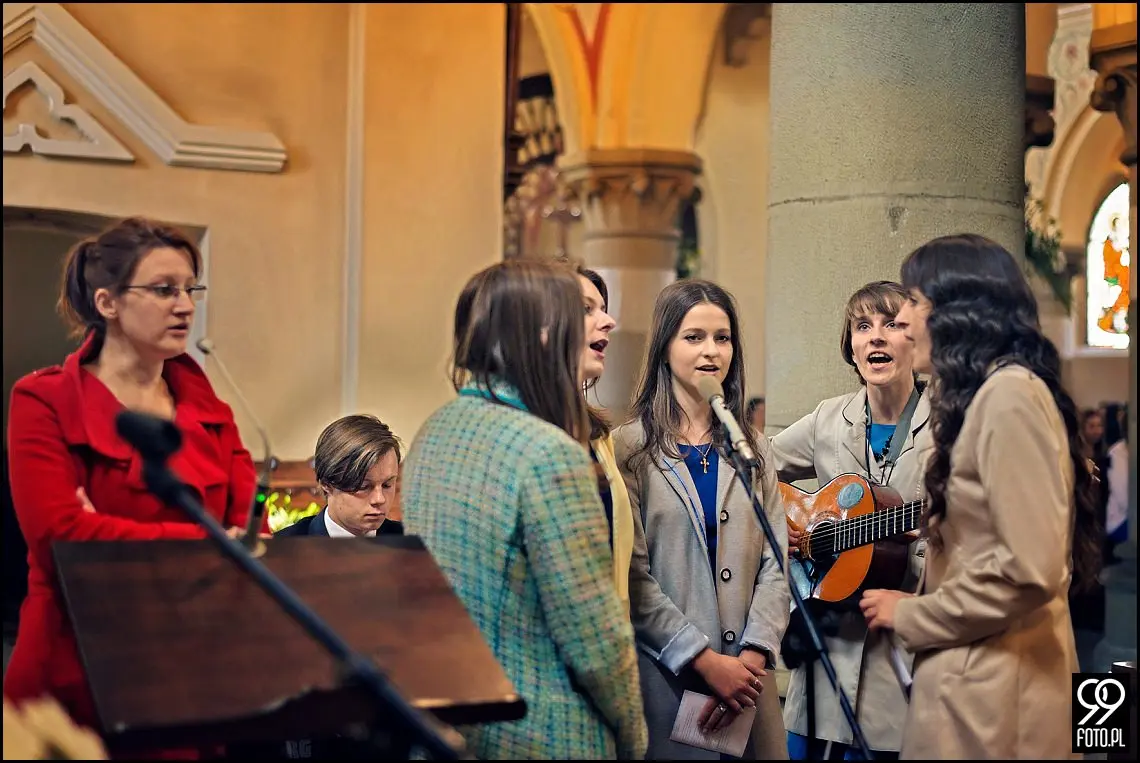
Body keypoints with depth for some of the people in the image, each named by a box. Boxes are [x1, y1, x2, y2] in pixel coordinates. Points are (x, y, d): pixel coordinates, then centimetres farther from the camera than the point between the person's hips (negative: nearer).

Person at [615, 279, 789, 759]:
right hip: (664, 680, -4)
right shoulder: (629, 449, -3)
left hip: (746, 679, 4)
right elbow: (632, 578, -10)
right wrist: (706, 661, -14)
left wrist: (753, 655, -10)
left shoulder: (753, 452, 12)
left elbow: (774, 565, 4)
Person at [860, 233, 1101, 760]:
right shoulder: (984, 395, 14)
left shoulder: (1009, 394, -16)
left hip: (991, 687, -9)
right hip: (978, 672, 9)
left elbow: (1030, 569, -22)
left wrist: (912, 616, -12)